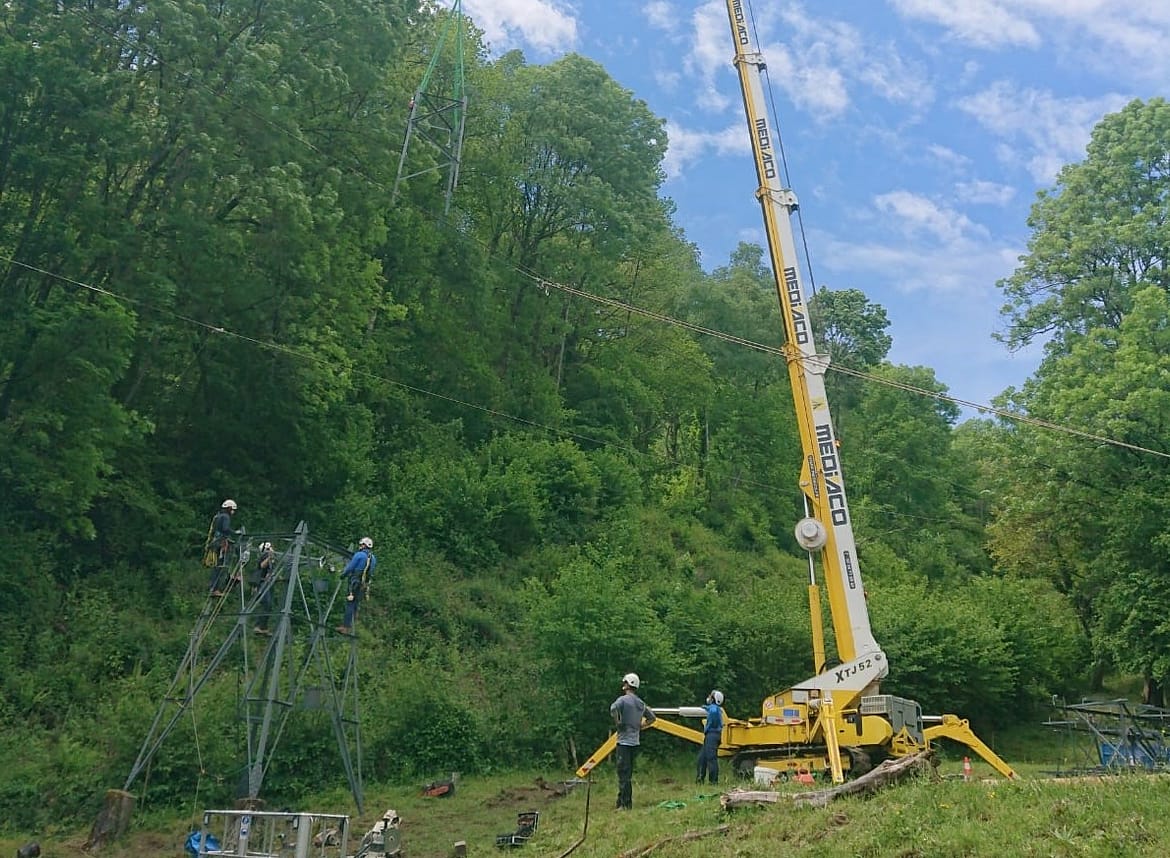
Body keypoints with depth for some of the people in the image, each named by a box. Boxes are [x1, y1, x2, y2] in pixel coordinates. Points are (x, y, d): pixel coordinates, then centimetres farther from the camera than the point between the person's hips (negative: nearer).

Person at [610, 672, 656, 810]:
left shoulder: (623, 699, -9)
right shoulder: (641, 703, 14)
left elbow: (613, 708, -31)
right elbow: (652, 717, 24)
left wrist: (617, 722, -16)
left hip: (624, 741, -8)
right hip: (635, 741, 8)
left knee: (623, 774, -6)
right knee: (628, 774, 14)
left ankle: (625, 804, -8)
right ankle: (622, 802, 18)